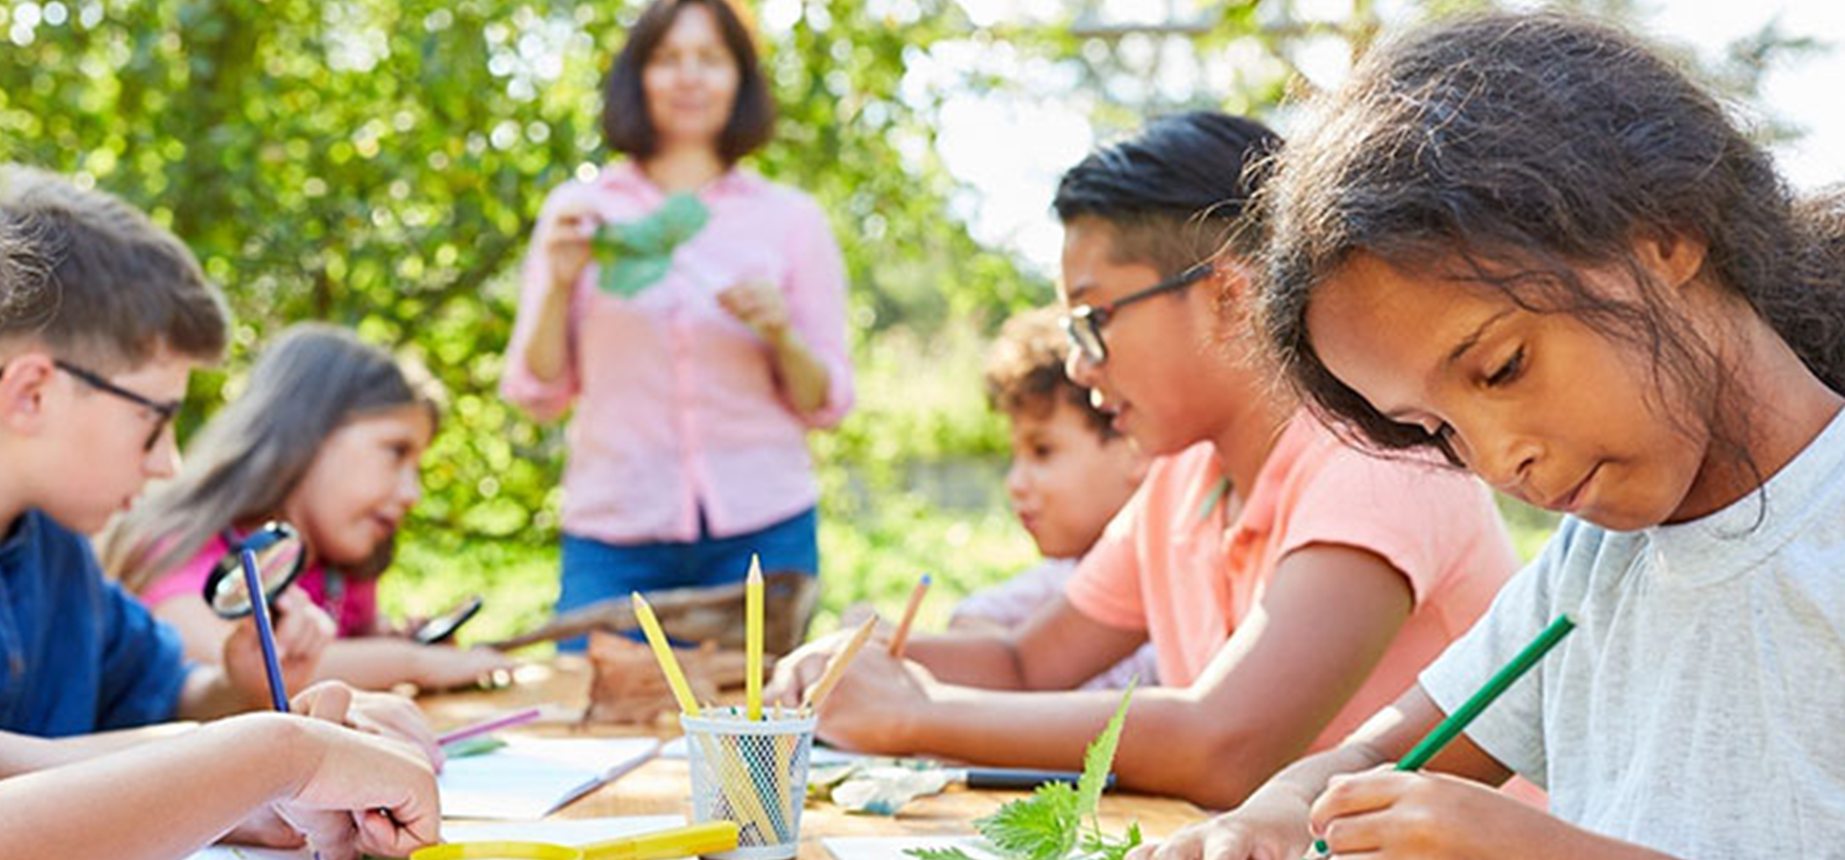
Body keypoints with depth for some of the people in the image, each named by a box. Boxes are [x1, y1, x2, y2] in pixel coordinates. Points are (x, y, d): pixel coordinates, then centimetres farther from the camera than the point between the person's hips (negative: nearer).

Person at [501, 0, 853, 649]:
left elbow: (827, 402, 8)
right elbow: (536, 392, 8)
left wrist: (781, 336, -11)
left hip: (763, 535, 0)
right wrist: (560, 284, -6)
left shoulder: (791, 219, 7)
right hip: (613, 543, 0)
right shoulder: (578, 211, 9)